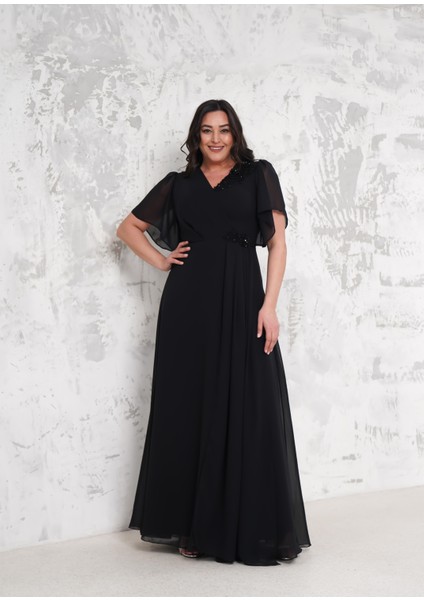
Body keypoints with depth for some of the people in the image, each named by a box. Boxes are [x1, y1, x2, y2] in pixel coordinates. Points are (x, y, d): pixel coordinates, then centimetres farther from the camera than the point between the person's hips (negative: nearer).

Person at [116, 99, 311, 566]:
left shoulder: (258, 175, 8)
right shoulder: (178, 184, 15)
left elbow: (277, 241, 0)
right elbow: (128, 227, 23)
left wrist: (269, 305, -11)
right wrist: (160, 261, 6)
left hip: (240, 299, -2)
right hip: (188, 303, 2)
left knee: (246, 409, -4)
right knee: (188, 408, 2)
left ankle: (252, 529, 4)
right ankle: (193, 526, 12)